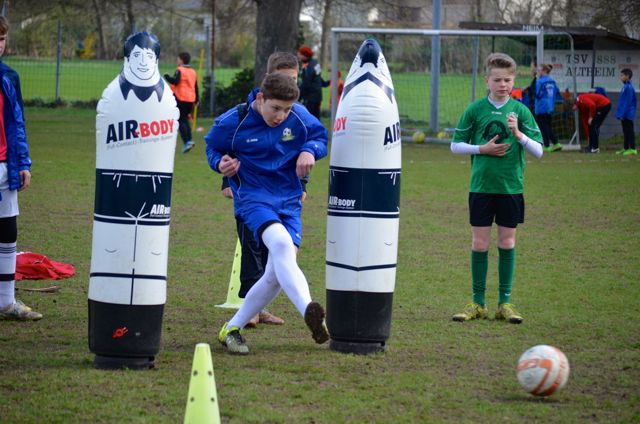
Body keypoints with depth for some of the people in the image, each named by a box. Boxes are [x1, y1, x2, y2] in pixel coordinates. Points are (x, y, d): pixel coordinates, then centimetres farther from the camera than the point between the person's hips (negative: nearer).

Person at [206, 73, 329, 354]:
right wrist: (220, 164, -14)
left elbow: (320, 136, 12)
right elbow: (213, 147, 7)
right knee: (281, 243, -34)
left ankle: (232, 329, 13)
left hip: (289, 201, 4)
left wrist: (309, 151, -10)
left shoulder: (299, 117, -4)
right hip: (253, 198, -4)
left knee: (277, 274, -5)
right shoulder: (232, 122, -9)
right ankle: (309, 312, -50)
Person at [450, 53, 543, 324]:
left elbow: (538, 151, -3)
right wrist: (482, 149, -8)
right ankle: (478, 303, 10)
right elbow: (455, 146, 6)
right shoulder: (475, 109, 1)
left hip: (511, 187, 0)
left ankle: (505, 303, 12)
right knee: (479, 244, 2)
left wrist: (518, 134, -20)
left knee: (507, 243, 4)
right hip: (481, 186, 0)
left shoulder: (520, 111, 0)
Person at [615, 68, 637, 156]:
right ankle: (626, 148, 19)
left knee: (629, 131, -6)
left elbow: (627, 103, -20)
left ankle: (632, 149, -4)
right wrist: (621, 114, 20)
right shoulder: (625, 86, 12)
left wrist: (622, 115, -19)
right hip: (624, 115, 10)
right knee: (626, 131, 13)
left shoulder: (629, 87, -17)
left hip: (627, 115, -10)